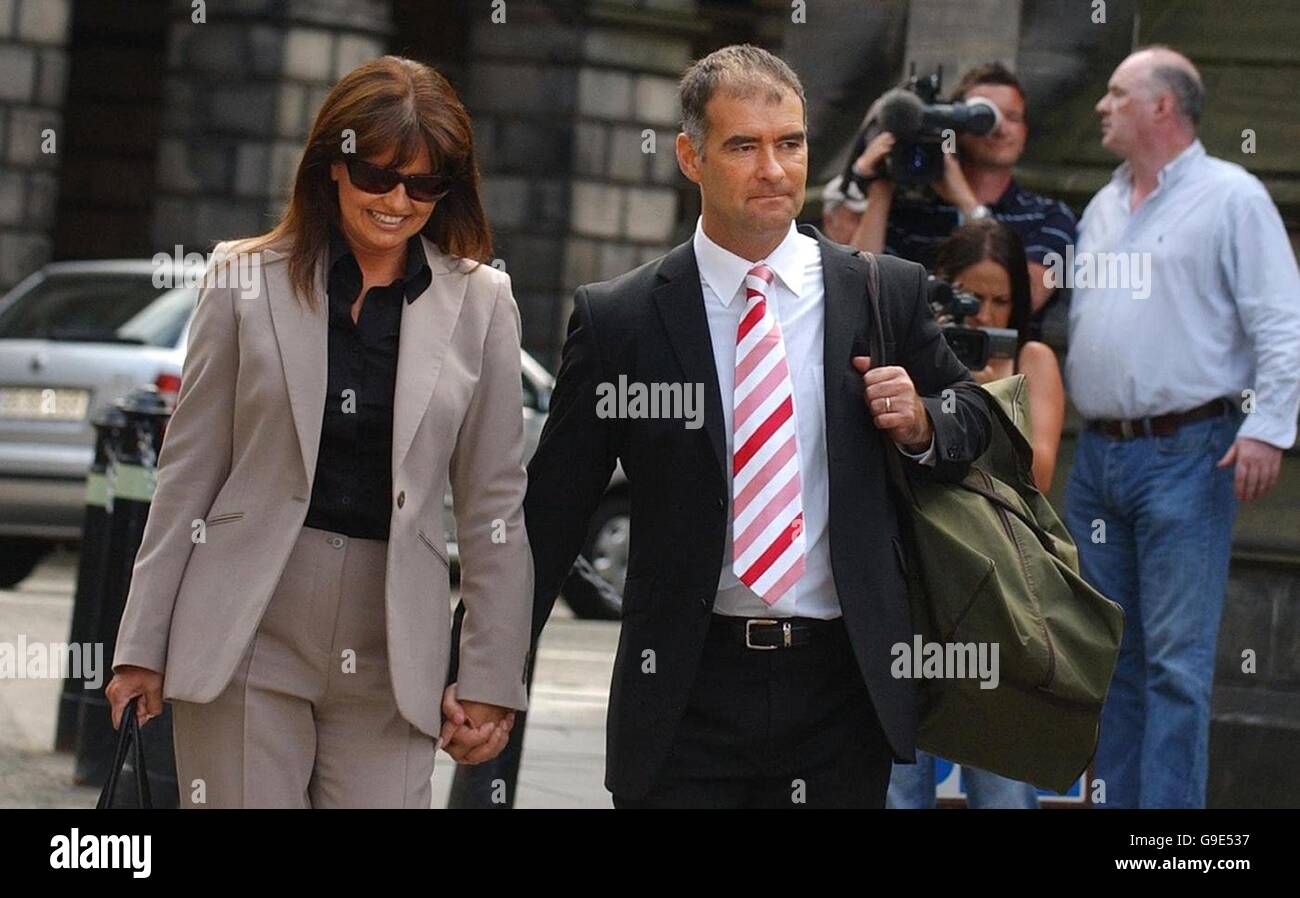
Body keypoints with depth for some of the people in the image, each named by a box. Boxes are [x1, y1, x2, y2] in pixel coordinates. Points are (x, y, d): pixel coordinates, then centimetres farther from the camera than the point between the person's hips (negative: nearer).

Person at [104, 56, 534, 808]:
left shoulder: (479, 303, 5)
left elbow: (495, 506, 6)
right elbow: (188, 472, 6)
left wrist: (492, 678, 4)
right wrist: (144, 646, 4)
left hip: (390, 653, 0)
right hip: (246, 633, 0)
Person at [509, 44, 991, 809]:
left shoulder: (889, 295, 4)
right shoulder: (618, 321, 0)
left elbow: (972, 417, 19)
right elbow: (552, 513, 4)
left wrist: (922, 427, -4)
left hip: (843, 685, 2)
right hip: (686, 697, -1)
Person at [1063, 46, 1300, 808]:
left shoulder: (1231, 197, -3)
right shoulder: (1102, 209, 18)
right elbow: (1070, 322, 24)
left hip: (1186, 457, -7)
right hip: (1097, 455, 7)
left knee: (1176, 660, -8)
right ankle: (1115, 801, 15)